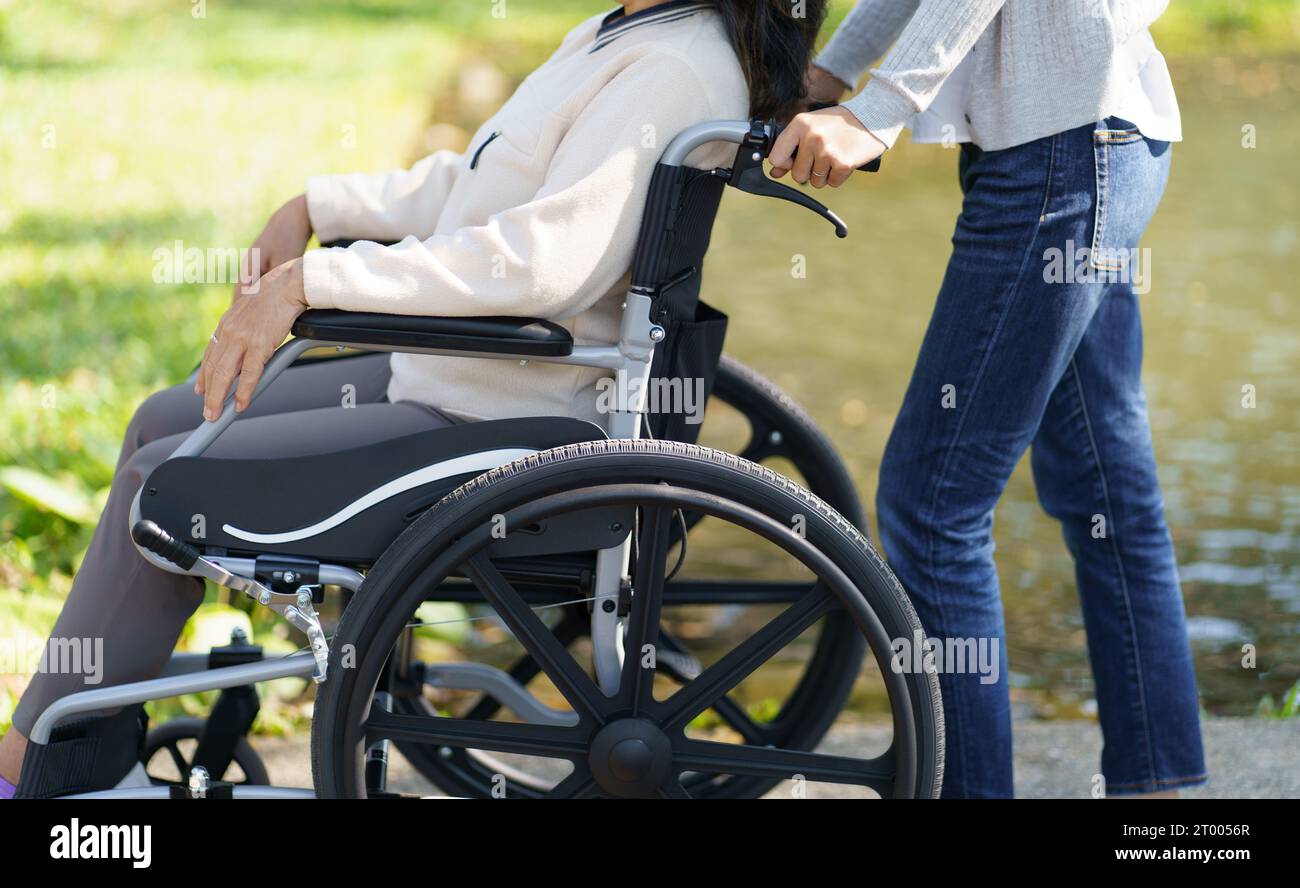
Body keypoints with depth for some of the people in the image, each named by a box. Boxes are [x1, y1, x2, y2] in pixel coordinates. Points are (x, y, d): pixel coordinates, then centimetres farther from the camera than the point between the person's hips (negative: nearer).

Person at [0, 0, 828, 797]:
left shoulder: (677, 70, -22)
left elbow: (550, 256, -34)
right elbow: (472, 186, 22)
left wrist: (310, 280, -32)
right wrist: (318, 205, 15)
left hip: (497, 430, -11)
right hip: (440, 375, 11)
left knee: (162, 483, -7)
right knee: (164, 423, 14)